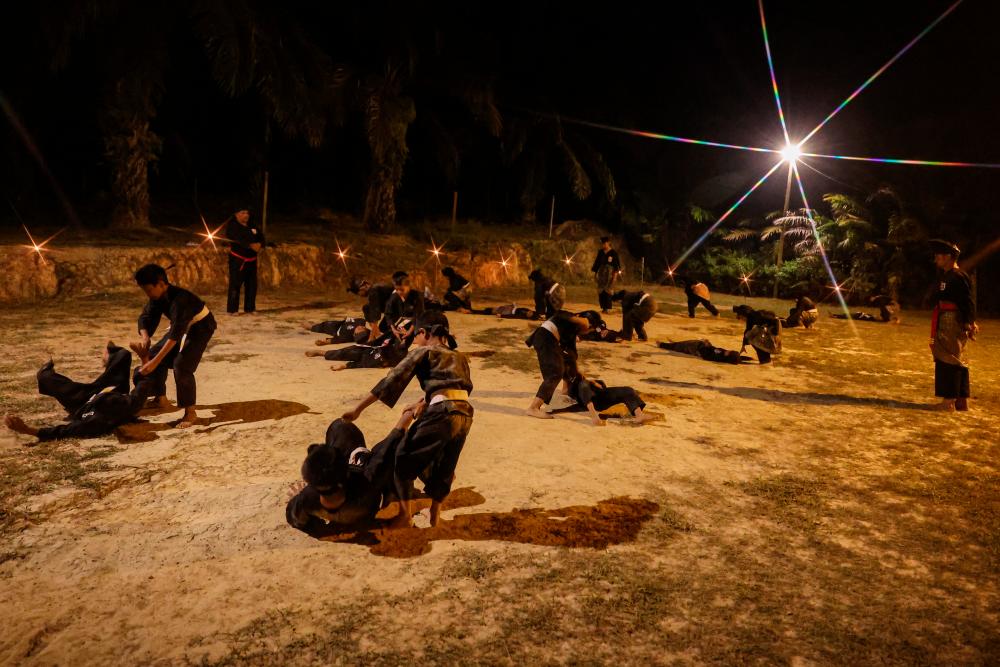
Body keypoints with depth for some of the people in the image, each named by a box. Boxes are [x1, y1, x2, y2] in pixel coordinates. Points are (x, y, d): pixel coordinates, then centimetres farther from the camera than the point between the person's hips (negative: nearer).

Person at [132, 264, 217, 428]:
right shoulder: (158, 297, -11)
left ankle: (190, 412, -11)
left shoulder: (179, 299, -36)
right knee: (154, 354, 3)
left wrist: (155, 362, -46)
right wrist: (145, 338, -33)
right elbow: (146, 316, -9)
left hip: (200, 326, -9)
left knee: (182, 366, -21)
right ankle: (161, 399, 17)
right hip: (182, 326, 9)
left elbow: (175, 334, -42)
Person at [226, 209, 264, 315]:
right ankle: (232, 309, -3)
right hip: (238, 259, -6)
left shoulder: (252, 225, 13)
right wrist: (251, 245, -35)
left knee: (252, 284, 9)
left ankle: (250, 307, 19)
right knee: (235, 284, -7)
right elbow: (238, 239, -23)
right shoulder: (232, 226, -7)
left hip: (251, 259, 6)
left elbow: (261, 236, 4)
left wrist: (260, 244, -18)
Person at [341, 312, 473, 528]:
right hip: (465, 415, 6)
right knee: (443, 469, 24)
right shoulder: (459, 356, 27)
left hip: (442, 412, -6)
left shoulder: (422, 352, 9)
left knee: (404, 459, 12)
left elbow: (392, 381, 3)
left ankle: (406, 514, 15)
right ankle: (435, 514, 34)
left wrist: (358, 409, 4)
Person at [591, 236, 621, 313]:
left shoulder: (613, 253, -3)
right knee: (600, 291, 1)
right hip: (601, 273, 5)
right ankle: (603, 308, 8)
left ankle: (607, 308, -4)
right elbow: (597, 263, 16)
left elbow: (617, 265, -5)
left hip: (609, 273, -5)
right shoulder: (600, 252, 10)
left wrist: (615, 275, -12)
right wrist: (595, 274, 13)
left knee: (607, 290, -10)